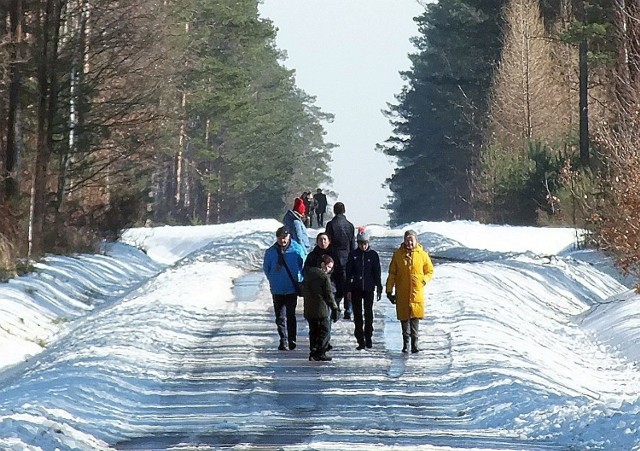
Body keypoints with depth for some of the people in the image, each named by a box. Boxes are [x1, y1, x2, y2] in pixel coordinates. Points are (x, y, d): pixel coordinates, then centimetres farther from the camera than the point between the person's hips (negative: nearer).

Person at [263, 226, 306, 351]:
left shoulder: (297, 249, -5)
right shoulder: (270, 252, -2)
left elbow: (303, 266, 4)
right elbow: (266, 268, 10)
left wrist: (299, 281, 3)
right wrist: (273, 281, 7)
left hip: (292, 289, -1)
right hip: (277, 290, 1)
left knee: (291, 315, 4)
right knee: (280, 316, 2)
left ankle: (292, 340, 12)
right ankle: (283, 340, 7)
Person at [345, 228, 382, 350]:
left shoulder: (373, 255, 2)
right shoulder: (353, 255, 3)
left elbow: (377, 273, 5)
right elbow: (348, 273, 4)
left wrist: (379, 289, 3)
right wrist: (348, 290, 0)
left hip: (369, 288, -1)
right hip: (356, 289, 1)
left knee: (369, 314, 0)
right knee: (357, 315, 1)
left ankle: (368, 339, 11)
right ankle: (360, 341, 5)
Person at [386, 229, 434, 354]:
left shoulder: (422, 254, 3)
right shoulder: (398, 255, 4)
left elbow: (430, 271, 13)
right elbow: (392, 274, 9)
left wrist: (424, 280, -5)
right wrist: (389, 290, 6)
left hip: (417, 292, -1)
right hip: (402, 293, 1)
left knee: (415, 317, -5)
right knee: (404, 317, 3)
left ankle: (414, 342, 0)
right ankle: (406, 343, 13)